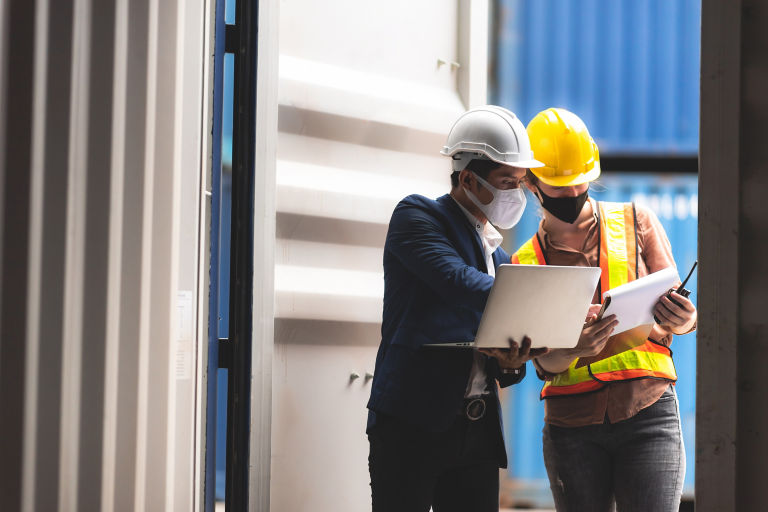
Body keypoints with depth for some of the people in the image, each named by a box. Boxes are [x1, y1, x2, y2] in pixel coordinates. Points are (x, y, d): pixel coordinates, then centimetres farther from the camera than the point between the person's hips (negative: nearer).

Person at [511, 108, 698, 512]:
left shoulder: (636, 224, 9)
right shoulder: (525, 263, 10)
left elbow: (678, 310, 8)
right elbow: (543, 363, -1)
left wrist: (682, 321, -18)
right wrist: (575, 349, -25)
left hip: (647, 413, -1)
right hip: (571, 428, 2)